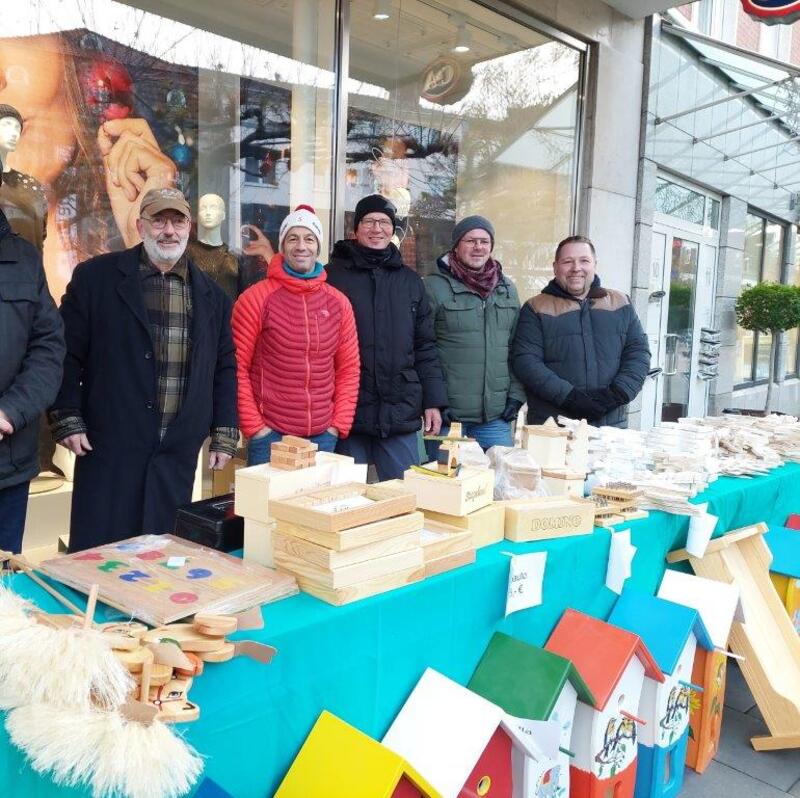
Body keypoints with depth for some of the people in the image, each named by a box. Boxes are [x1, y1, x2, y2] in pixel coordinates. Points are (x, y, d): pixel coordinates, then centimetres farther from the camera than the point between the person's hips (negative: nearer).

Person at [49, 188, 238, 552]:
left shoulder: (210, 294, 9)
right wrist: (66, 420, -5)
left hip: (179, 452, 3)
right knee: (99, 549, 5)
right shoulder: (96, 277, 0)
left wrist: (224, 435, 8)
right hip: (109, 445, -2)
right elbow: (67, 353, 0)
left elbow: (224, 368, 12)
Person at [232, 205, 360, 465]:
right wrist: (254, 427, -8)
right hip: (269, 434, -3)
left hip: (323, 435, 4)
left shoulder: (338, 303, 7)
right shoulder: (255, 298, -5)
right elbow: (237, 368, -5)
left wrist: (339, 424, 3)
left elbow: (349, 369, 10)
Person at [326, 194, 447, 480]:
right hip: (347, 411, -2)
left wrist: (433, 402, 6)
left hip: (401, 413, 3)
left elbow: (424, 347, 12)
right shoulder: (333, 275, 1)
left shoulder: (410, 281, 12)